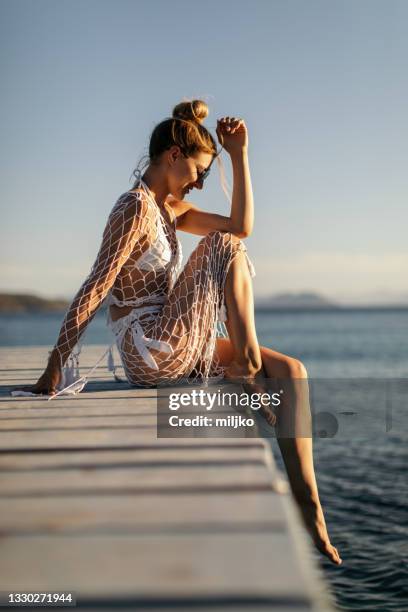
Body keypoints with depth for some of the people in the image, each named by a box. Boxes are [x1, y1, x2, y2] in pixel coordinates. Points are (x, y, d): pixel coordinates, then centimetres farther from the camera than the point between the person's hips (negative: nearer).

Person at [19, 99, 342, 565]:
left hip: (173, 350, 9)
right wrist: (54, 368, -23)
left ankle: (306, 501, -1)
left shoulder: (169, 208, 16)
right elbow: (94, 290, -20)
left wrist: (240, 154, 10)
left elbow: (241, 225, 14)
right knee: (224, 247, -12)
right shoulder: (135, 207, -13)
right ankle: (247, 363, -8)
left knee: (290, 371, 0)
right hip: (149, 351, -9)